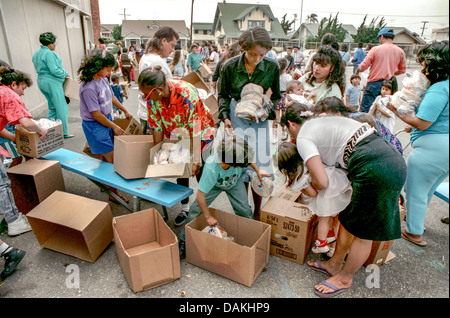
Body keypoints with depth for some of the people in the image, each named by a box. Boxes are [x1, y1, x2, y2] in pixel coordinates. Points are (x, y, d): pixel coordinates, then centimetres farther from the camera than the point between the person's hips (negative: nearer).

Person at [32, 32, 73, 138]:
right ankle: (64, 132, 3)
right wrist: (65, 73, -5)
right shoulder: (49, 53, -16)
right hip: (52, 83, -10)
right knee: (62, 108, -2)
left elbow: (41, 69, 17)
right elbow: (54, 70, -22)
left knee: (53, 108, 18)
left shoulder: (36, 53, 15)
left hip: (41, 81, 10)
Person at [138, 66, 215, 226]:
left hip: (201, 132, -5)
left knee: (200, 171, -3)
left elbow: (195, 130, -34)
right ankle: (185, 208, 28)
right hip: (176, 136, 5)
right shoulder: (152, 97, -18)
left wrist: (196, 160, -32)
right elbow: (157, 127, -8)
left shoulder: (186, 94, -36)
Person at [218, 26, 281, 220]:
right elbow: (223, 95, 6)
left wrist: (268, 111, -12)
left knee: (260, 164, 1)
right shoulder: (230, 66, -6)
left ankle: (257, 213, 21)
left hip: (260, 119, 1)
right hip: (236, 118, -1)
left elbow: (276, 96, 7)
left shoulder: (272, 67, -4)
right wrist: (225, 117, -8)